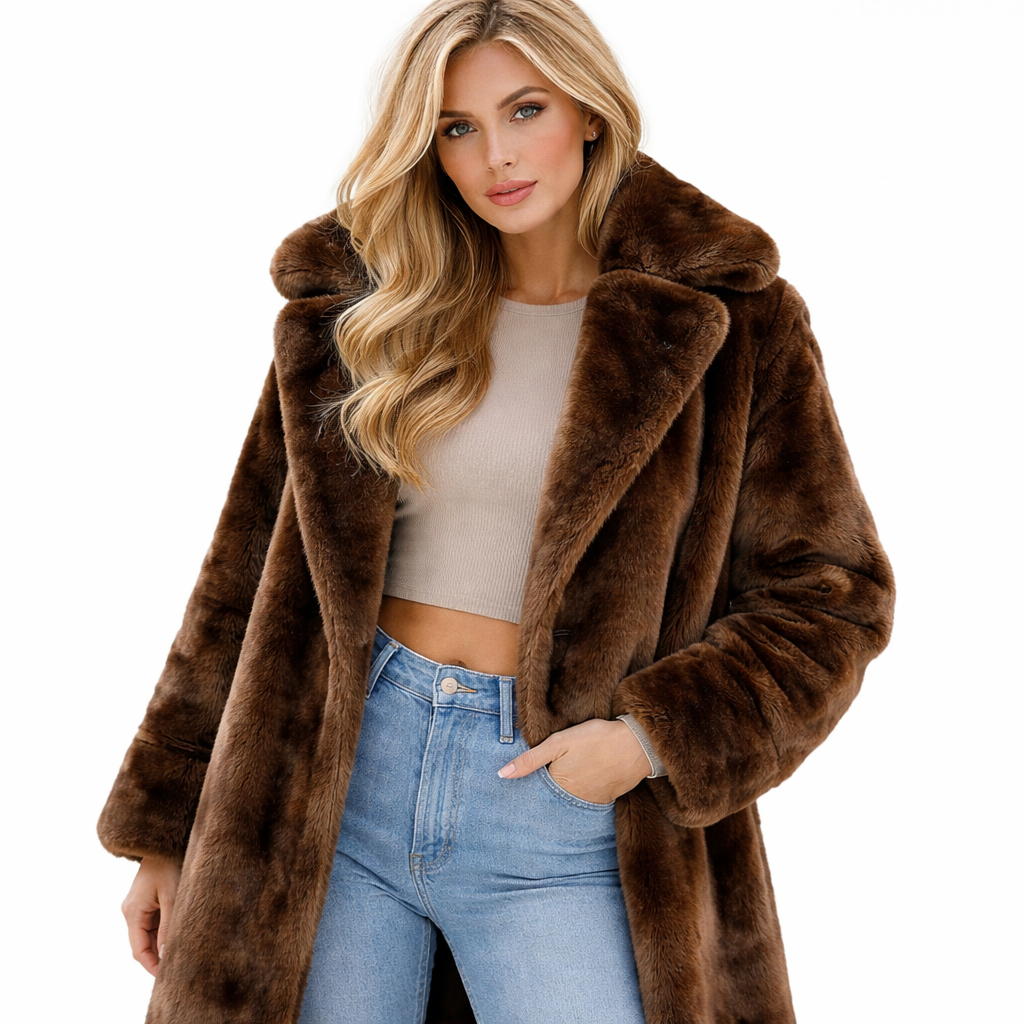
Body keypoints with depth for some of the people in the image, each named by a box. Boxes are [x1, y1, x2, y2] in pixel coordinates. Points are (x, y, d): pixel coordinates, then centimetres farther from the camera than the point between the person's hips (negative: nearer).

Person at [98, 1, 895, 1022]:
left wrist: (653, 735, -13)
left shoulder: (729, 323, -2)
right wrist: (166, 831, 7)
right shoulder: (368, 313, 5)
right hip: (342, 778, 2)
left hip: (562, 820, -2)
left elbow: (830, 594, 1)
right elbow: (256, 572, 7)